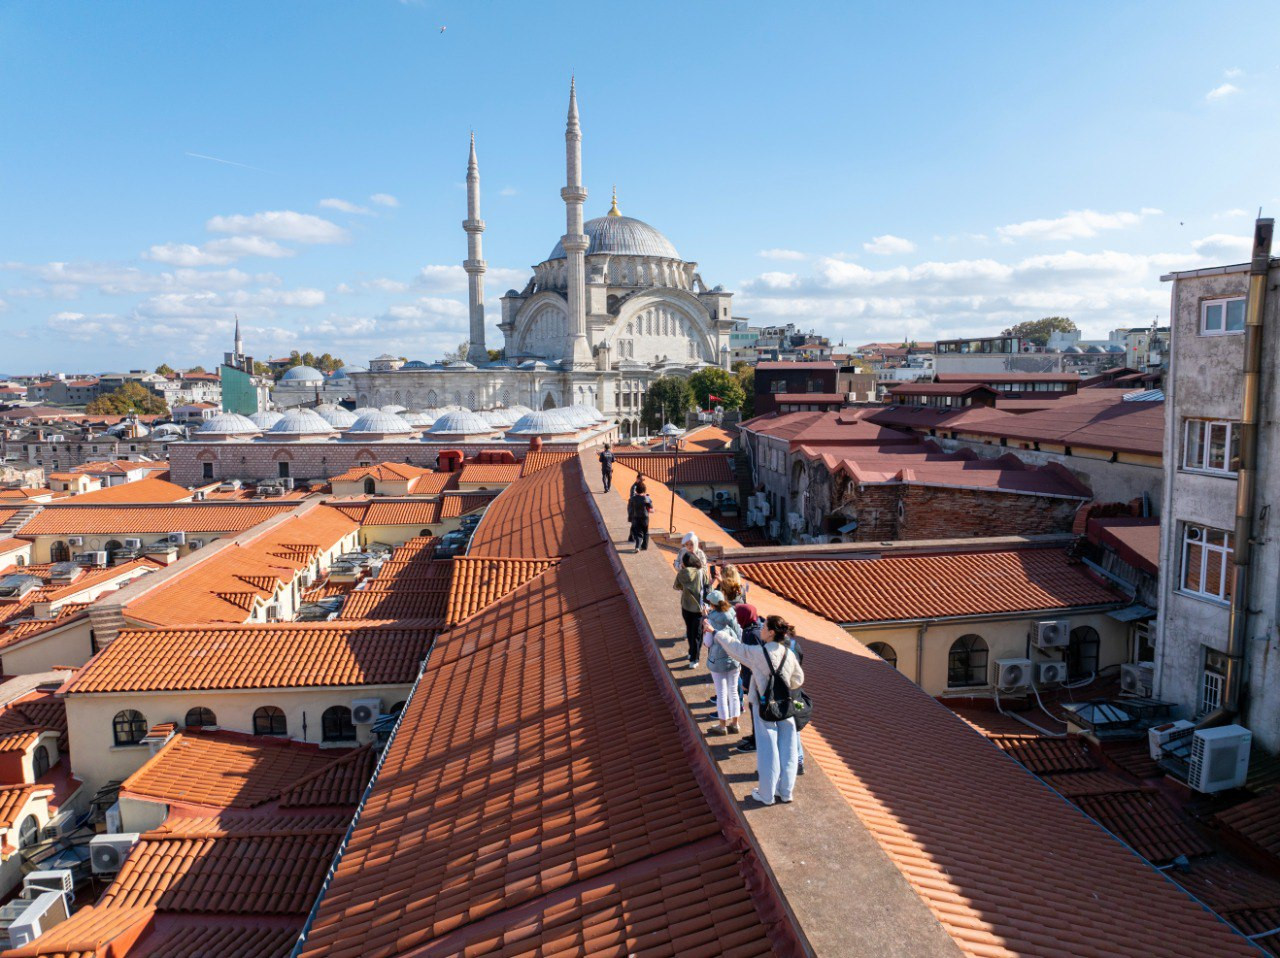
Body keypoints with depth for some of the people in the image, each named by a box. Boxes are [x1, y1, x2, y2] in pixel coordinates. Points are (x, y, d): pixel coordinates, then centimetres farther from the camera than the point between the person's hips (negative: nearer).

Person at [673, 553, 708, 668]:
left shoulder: (682, 573, -7)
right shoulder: (702, 572, -12)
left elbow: (676, 586, 7)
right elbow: (707, 587, -7)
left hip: (686, 606, 2)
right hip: (699, 607, -2)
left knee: (690, 630, 23)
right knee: (697, 633, 6)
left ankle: (692, 652, 37)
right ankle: (694, 659, 5)